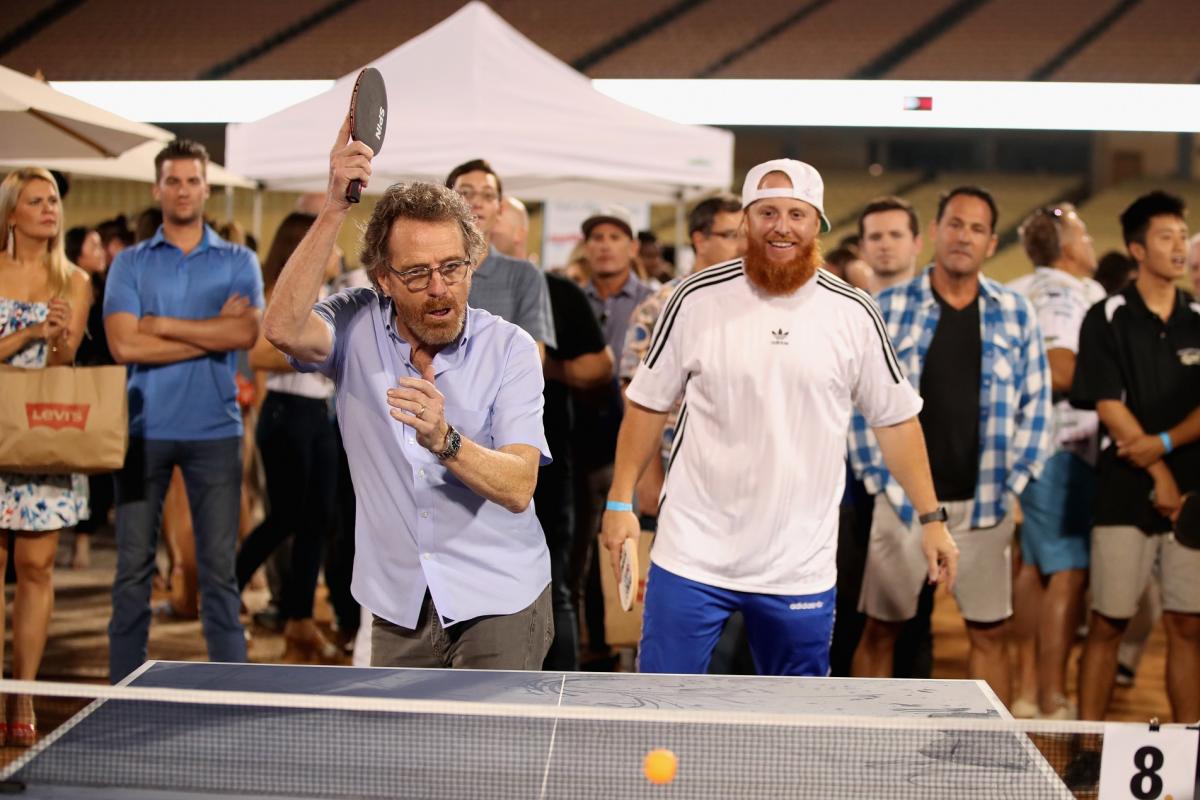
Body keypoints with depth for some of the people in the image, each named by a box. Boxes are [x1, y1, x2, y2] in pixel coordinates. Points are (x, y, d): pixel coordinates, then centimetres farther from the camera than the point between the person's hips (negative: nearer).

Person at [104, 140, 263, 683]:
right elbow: (124, 345, -9)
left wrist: (163, 324, -8)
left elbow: (246, 334, -10)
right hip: (144, 429, 0)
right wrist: (212, 333, -9)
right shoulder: (130, 264, 6)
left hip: (215, 430, 0)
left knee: (219, 566, 3)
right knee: (134, 566, 5)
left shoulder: (238, 262, 7)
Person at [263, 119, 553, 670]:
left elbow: (518, 488, -17)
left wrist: (443, 440, -35)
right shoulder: (358, 326, -5)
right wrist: (335, 208, -30)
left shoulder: (510, 349, -8)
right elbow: (283, 329, -28)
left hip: (498, 602, -1)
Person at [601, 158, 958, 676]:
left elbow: (896, 419, 7)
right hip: (692, 555, -1)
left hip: (801, 570, 1)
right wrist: (621, 501, 3)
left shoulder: (854, 314, -1)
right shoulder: (698, 299, -3)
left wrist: (931, 518, 5)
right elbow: (647, 404, 6)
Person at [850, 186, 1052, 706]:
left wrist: (1011, 481, 0)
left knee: (990, 632, 8)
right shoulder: (888, 308, 0)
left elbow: (1035, 404, 7)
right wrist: (877, 477, -5)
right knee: (881, 628, 4)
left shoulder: (1015, 314, 6)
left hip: (984, 505, 2)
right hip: (902, 498, -1)